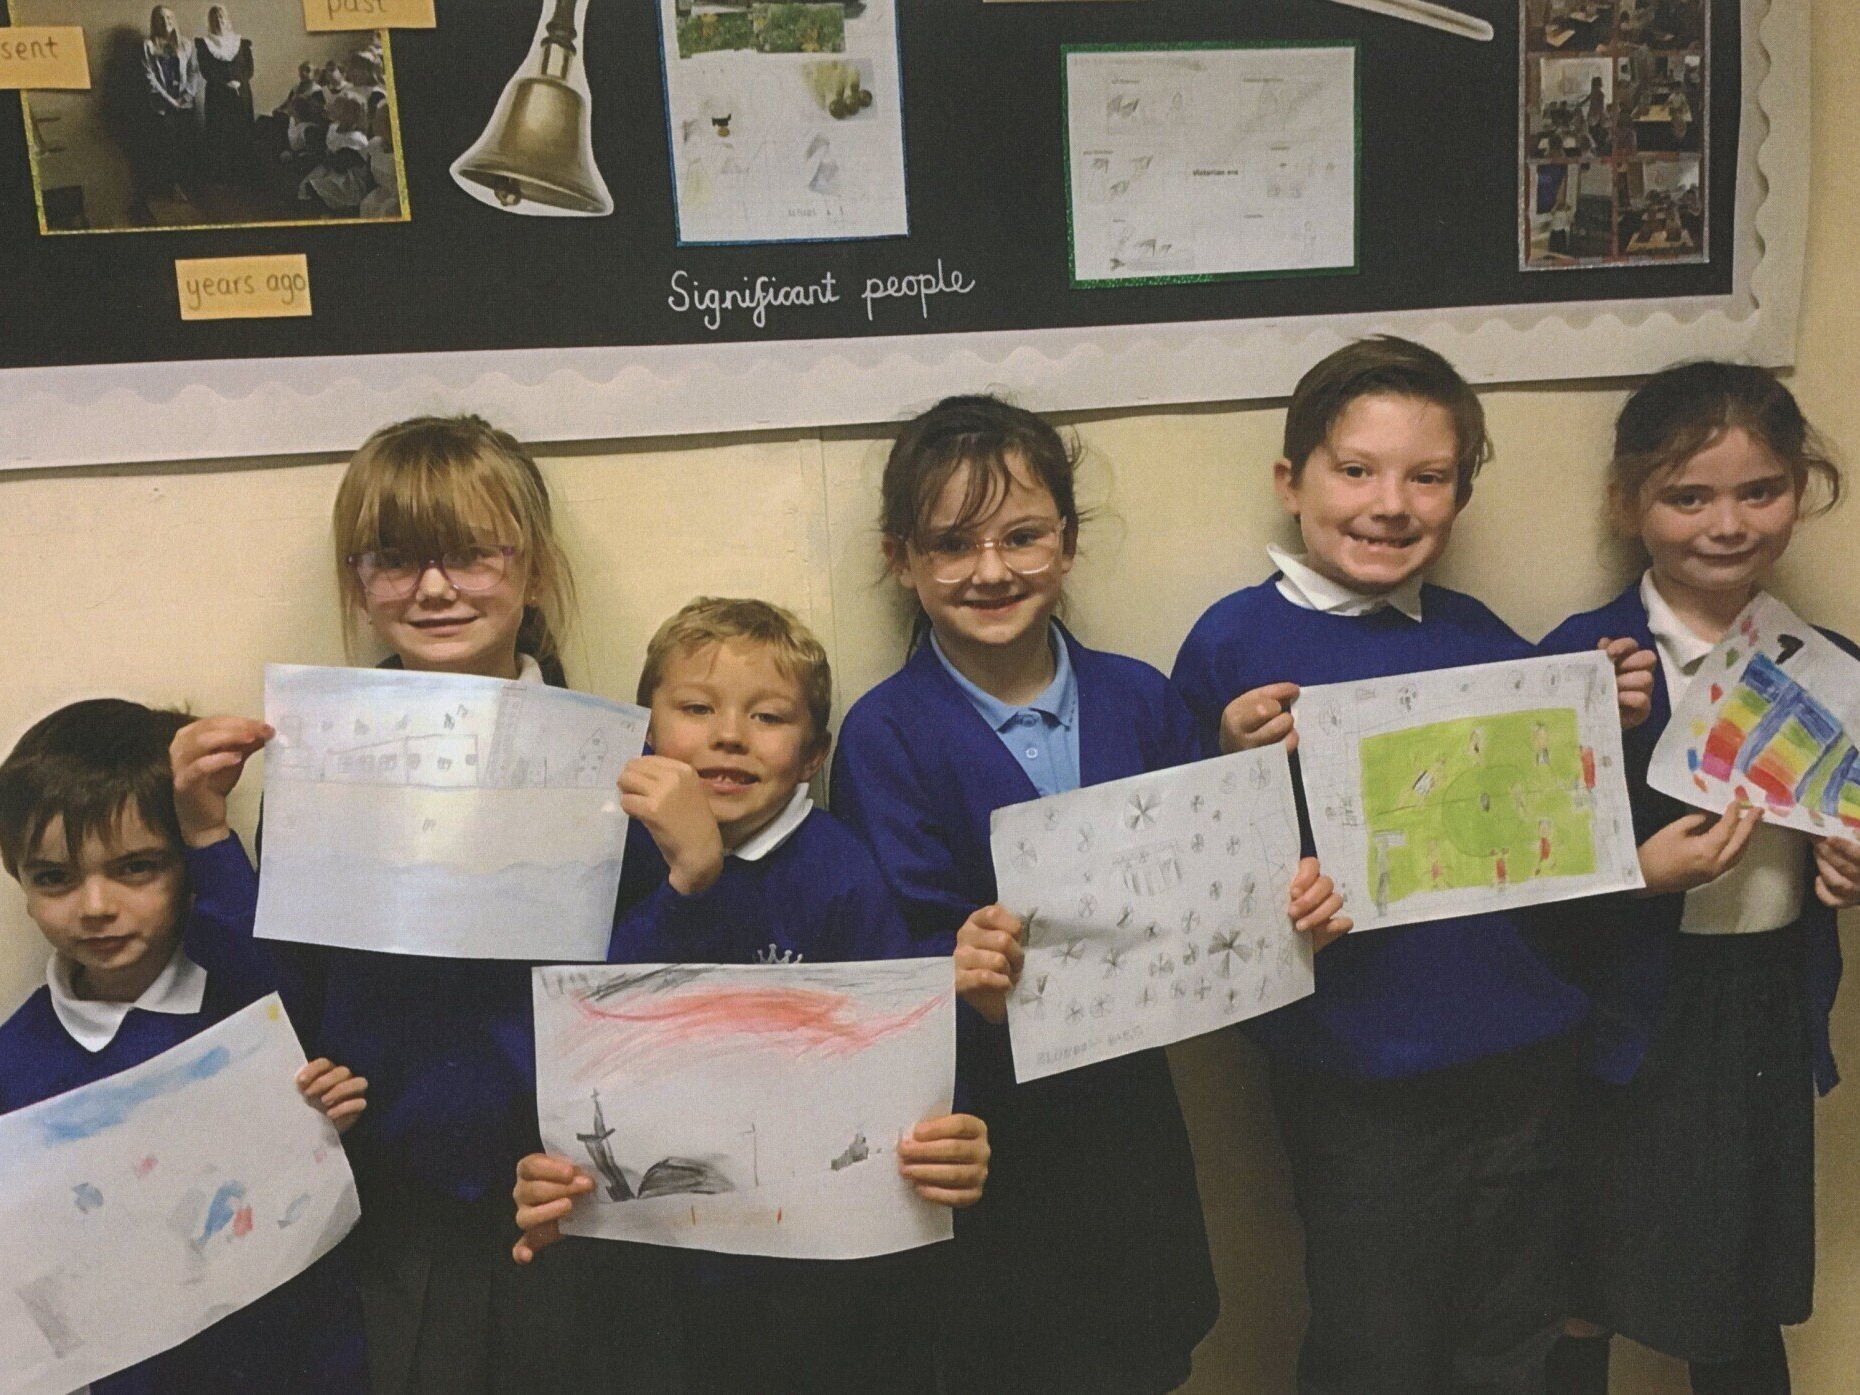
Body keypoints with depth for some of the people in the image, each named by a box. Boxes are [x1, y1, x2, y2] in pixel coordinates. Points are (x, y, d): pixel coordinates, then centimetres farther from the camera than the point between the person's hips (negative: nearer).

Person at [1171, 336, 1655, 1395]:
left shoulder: (1479, 635, 5)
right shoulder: (1239, 642, -11)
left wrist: (1606, 726, -1)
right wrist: (1240, 763, -30)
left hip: (1517, 1055, 5)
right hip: (1358, 1076, -5)